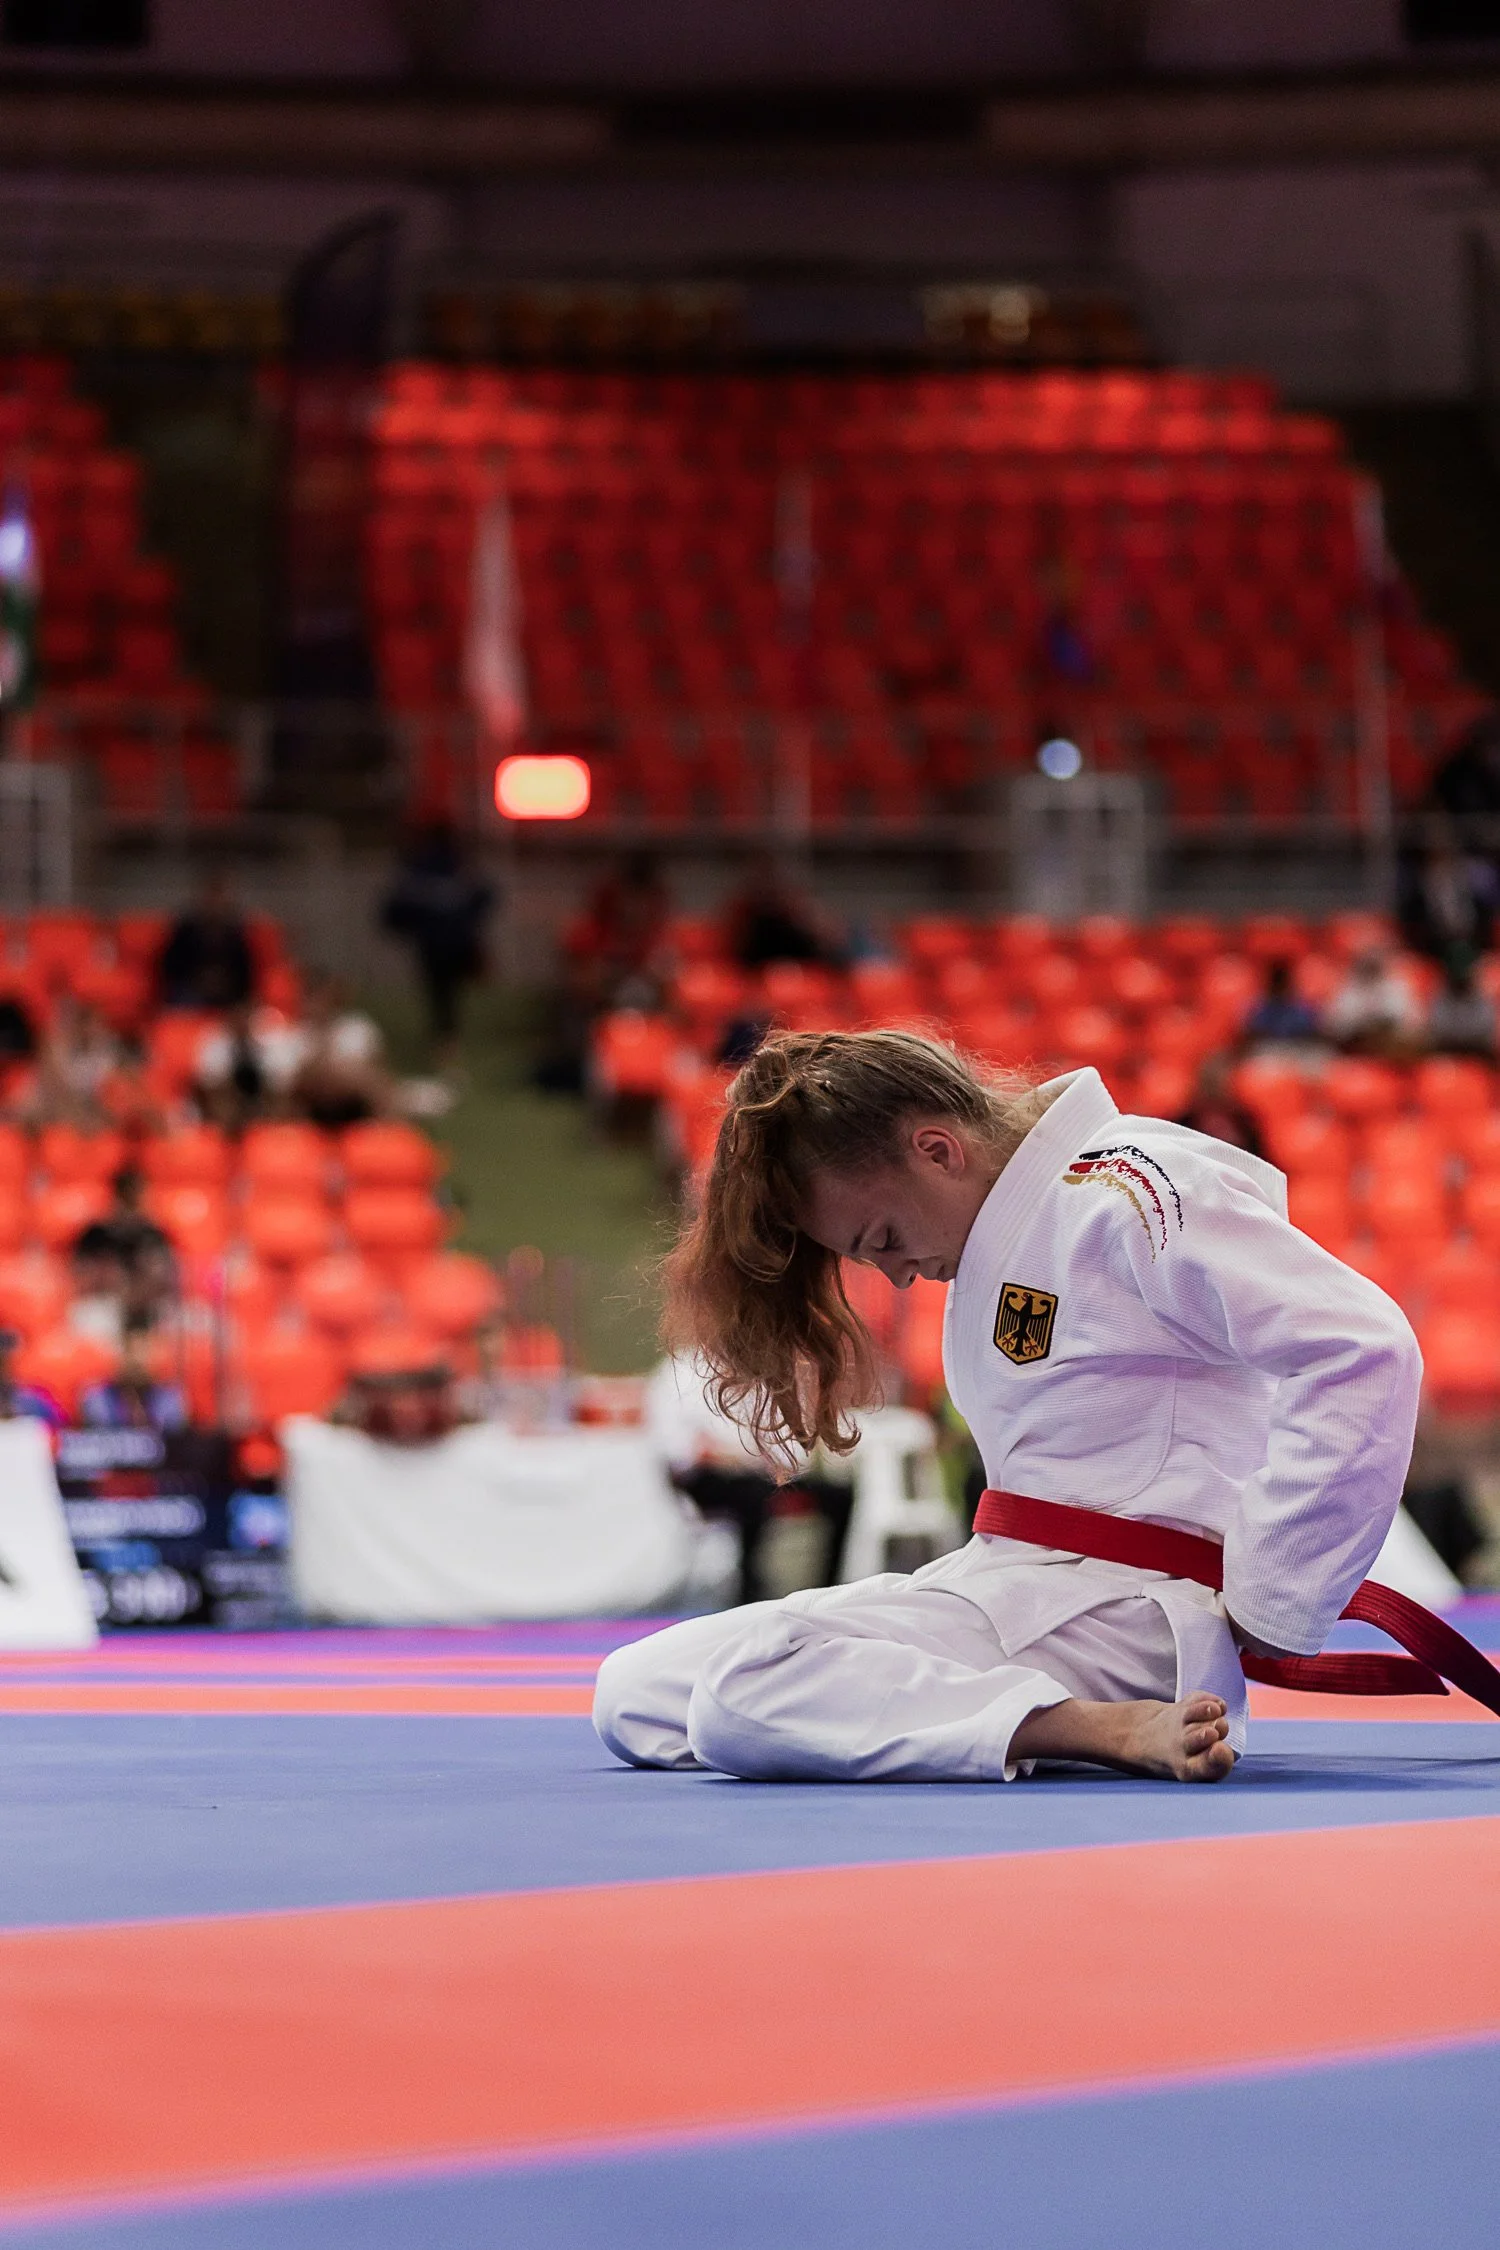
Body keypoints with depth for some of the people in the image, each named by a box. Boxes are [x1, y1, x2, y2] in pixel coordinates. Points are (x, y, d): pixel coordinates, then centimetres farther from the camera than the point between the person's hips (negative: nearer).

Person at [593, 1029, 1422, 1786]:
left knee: (747, 1693, -29)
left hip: (1120, 1614, -10)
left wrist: (1272, 1612, -16)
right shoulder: (1006, 1217, 16)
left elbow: (1362, 1349, -23)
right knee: (632, 1689, 5)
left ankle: (1107, 1733, -27)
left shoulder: (1126, 1188, -13)